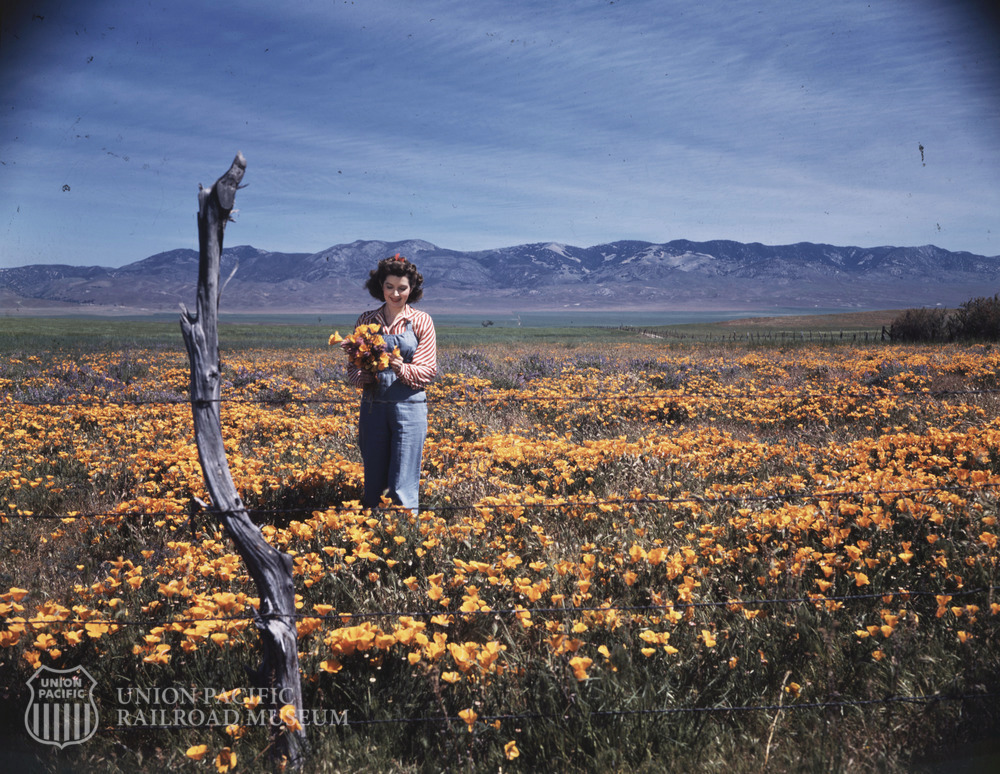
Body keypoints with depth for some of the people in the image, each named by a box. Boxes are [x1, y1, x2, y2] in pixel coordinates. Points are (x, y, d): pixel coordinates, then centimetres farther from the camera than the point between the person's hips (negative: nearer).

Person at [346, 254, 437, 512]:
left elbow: (427, 370, -1)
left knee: (403, 488, -3)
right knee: (373, 483, 10)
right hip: (373, 406, 3)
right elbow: (352, 366, 10)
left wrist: (401, 369, -20)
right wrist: (363, 377, -13)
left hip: (409, 405, -3)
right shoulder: (366, 321, 8)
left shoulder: (421, 321, 2)